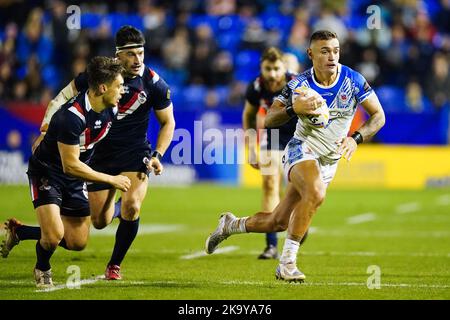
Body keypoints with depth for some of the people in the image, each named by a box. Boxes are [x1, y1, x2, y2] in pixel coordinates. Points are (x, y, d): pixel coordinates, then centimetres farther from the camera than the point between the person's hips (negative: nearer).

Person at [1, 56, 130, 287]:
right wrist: (111, 179, -24)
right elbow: (71, 165, -30)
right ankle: (42, 269, 12)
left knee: (78, 243, 7)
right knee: (54, 236, -24)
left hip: (74, 181, 8)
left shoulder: (111, 110, -9)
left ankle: (19, 231, 28)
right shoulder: (72, 116, -33)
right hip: (46, 172, -7)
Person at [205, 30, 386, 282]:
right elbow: (269, 120, -8)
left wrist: (356, 138, -21)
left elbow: (379, 116, -4)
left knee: (278, 223, 5)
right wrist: (294, 108, -27)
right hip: (301, 148, -3)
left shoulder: (353, 81, -9)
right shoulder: (299, 84, -10)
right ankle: (287, 261, -27)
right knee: (315, 193, -35)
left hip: (329, 162, 3)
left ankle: (230, 225, 33)